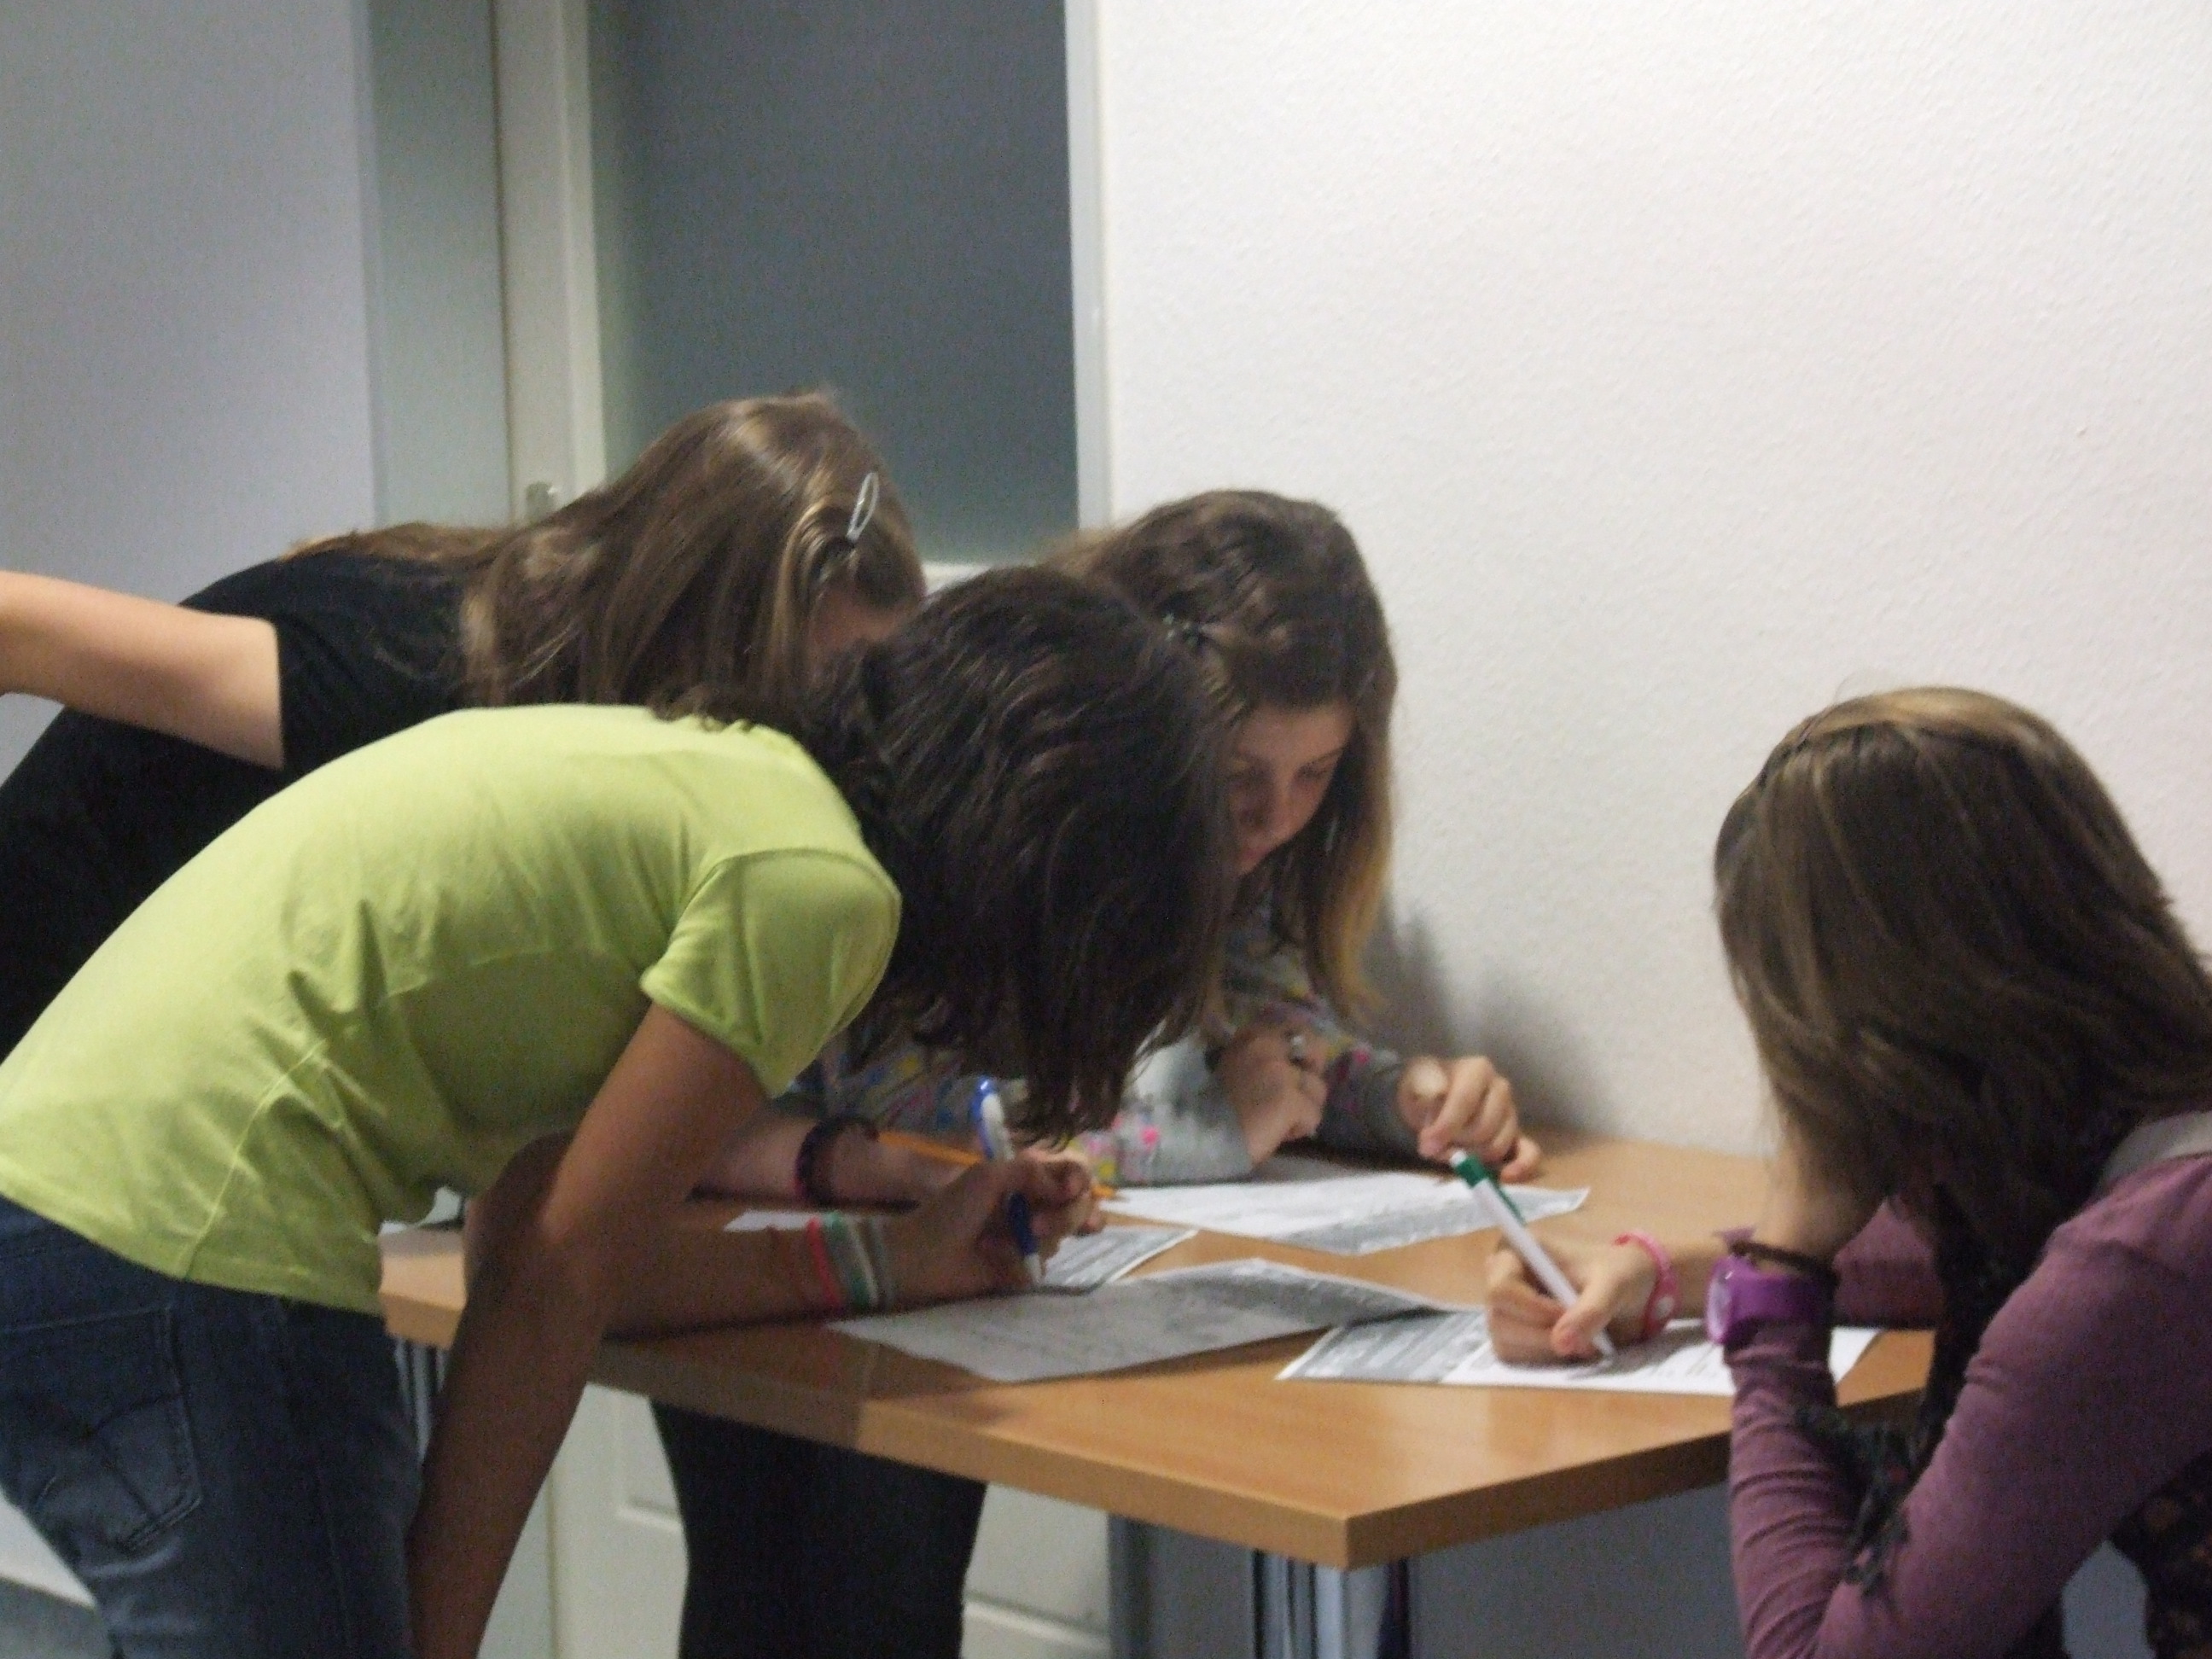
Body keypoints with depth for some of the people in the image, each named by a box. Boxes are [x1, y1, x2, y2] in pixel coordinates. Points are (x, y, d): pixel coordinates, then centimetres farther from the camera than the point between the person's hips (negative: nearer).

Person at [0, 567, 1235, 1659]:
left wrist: (881, 1261, 22)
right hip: (185, 1267, -9)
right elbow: (546, 1285, -9)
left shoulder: (705, 769, 16)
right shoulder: (817, 881, -9)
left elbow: (541, 1233, 16)